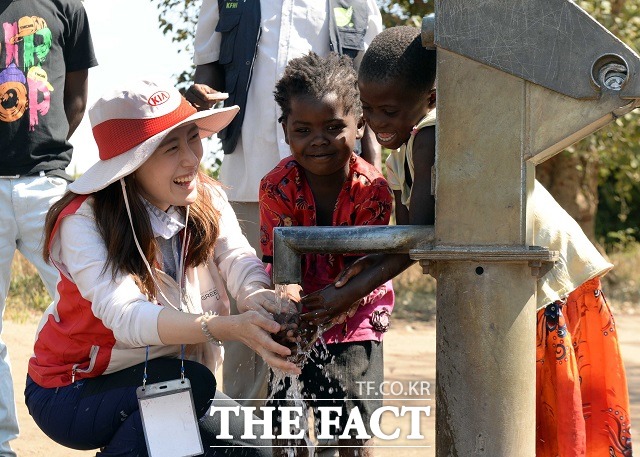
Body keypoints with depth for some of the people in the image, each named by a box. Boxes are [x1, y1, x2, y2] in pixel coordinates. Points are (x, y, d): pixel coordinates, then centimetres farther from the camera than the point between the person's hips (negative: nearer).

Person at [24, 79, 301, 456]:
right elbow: (126, 317, -38)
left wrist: (259, 296, -48)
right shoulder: (84, 222, -23)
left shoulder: (207, 199, -5)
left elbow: (238, 260, -22)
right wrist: (230, 327, -53)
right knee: (191, 382, -30)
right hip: (72, 393, -6)